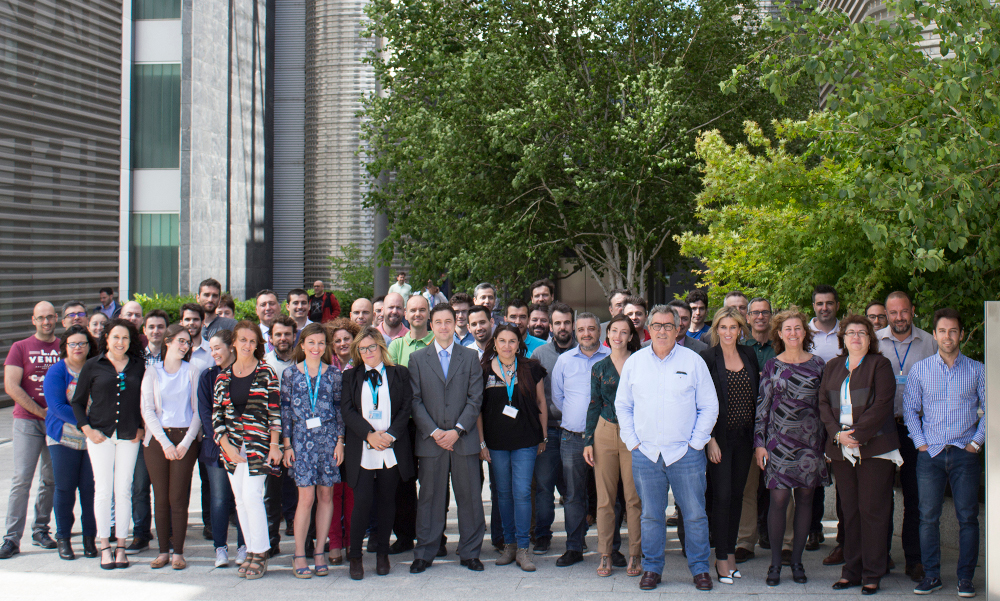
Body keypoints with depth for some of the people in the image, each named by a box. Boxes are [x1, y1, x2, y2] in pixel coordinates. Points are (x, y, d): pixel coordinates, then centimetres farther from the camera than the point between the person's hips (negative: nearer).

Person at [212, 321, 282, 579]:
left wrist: (274, 444, -8)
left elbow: (274, 411, -2)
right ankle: (252, 551, 15)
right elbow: (217, 414, 7)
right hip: (231, 446, 4)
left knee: (251, 495, -11)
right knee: (240, 499, 6)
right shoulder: (223, 377, 9)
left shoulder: (266, 373, 0)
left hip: (258, 443, -4)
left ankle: (259, 554, 0)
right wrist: (226, 445, -4)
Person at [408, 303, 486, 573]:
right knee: (429, 497, 4)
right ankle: (424, 553, 14)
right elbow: (415, 400, 2)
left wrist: (457, 430, -10)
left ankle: (470, 552, 13)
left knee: (469, 496, 3)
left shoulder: (470, 357, 8)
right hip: (430, 440, 0)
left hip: (464, 438, 0)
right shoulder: (417, 359, 8)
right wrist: (433, 432, -9)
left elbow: (475, 398, 2)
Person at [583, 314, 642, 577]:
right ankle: (604, 555, 11)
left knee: (634, 497, -1)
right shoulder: (599, 367, 9)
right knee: (604, 497, 3)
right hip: (605, 432, 2)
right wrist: (588, 441, 5)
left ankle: (635, 555, 8)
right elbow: (594, 406, 11)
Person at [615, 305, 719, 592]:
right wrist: (632, 440, 4)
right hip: (645, 453, 2)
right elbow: (622, 404, 14)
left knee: (695, 514, 3)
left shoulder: (693, 361, 1)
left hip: (685, 453, -1)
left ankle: (700, 568, 16)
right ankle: (652, 568, 20)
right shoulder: (634, 362, 7)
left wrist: (695, 442, -4)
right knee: (650, 515, 8)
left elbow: (709, 406, 4)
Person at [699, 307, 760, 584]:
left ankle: (731, 553, 19)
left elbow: (756, 395, 13)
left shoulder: (749, 355, 8)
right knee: (722, 496, -4)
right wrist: (710, 438, -13)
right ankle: (722, 559, 3)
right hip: (720, 436, -5)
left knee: (737, 494, 9)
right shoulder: (708, 357, -6)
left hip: (744, 436, 5)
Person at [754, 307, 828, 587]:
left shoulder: (818, 364, 6)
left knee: (805, 498, 5)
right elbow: (762, 406, 4)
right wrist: (759, 443, -2)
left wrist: (828, 442, 6)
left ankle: (797, 560, 16)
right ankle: (775, 562, 6)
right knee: (779, 499, -6)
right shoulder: (772, 366, 4)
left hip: (811, 440, 2)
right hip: (779, 440, -1)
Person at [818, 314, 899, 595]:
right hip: (841, 450, 4)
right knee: (849, 511, 7)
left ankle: (872, 574, 3)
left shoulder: (880, 364, 1)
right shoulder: (833, 367, 16)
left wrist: (856, 433, -16)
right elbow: (824, 403, 10)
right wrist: (837, 433, -6)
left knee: (872, 510, -3)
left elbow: (882, 404, -9)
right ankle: (852, 571, 14)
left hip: (874, 448, -4)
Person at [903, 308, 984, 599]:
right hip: (931, 454, 1)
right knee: (928, 517, 0)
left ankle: (966, 577, 10)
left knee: (967, 517, 1)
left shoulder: (977, 371, 5)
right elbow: (910, 409, 10)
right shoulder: (919, 370, 6)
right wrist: (920, 442, 1)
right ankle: (931, 575, 10)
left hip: (964, 454, 0)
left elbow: (989, 410, 8)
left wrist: (976, 442, -1)